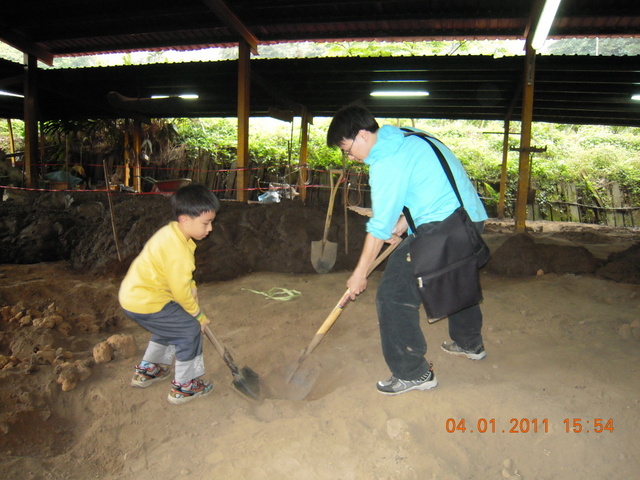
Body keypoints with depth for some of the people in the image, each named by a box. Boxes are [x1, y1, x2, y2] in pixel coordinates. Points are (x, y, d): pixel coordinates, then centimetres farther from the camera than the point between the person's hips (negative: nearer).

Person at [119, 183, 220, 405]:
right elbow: (180, 291, -20)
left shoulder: (170, 231, 2)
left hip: (133, 293, 10)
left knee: (169, 328, 27)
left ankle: (147, 370, 44)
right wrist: (199, 316, -5)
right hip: (144, 302, -10)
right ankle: (184, 386, 11)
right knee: (189, 330, -2)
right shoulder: (178, 250, -28)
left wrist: (191, 287, 1)